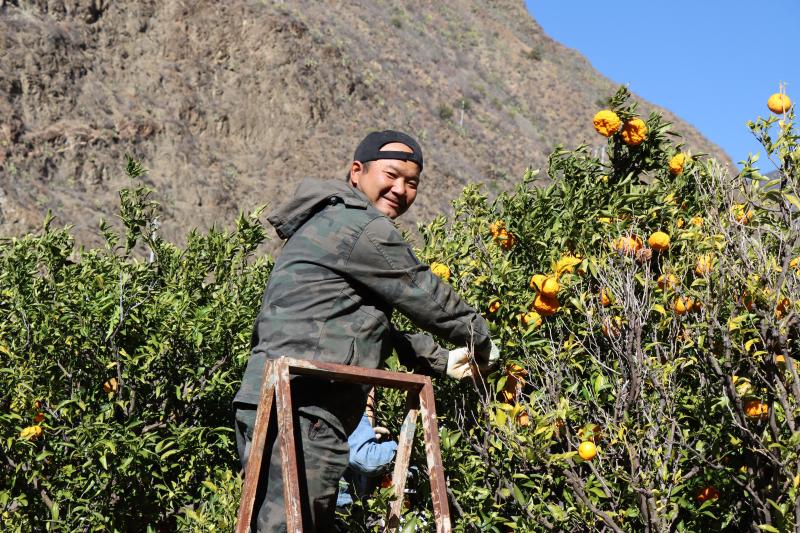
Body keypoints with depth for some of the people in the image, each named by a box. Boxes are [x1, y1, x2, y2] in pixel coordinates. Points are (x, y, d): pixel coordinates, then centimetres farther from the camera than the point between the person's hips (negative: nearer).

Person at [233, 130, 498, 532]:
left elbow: (371, 326, 33)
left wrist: (441, 361, 34)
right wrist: (481, 342, 17)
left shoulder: (329, 221, 26)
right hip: (300, 410, -11)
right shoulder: (364, 228, -7)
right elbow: (425, 296, -1)